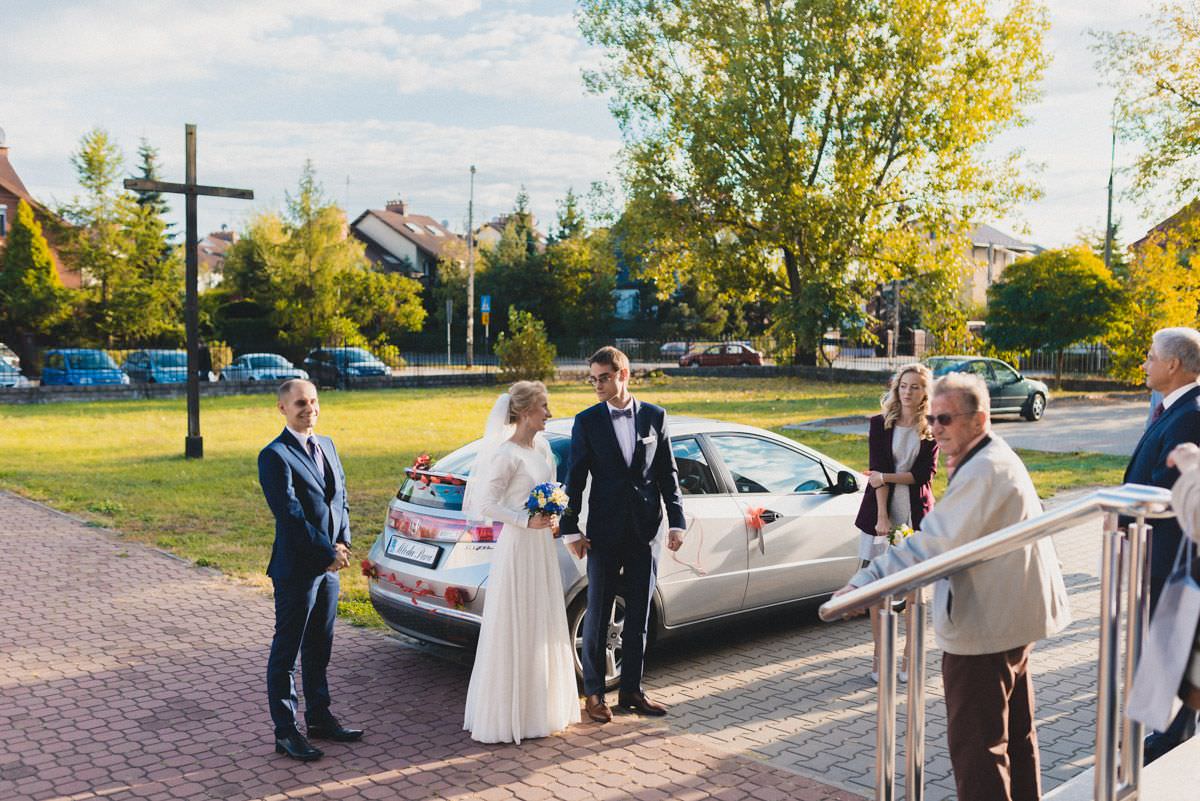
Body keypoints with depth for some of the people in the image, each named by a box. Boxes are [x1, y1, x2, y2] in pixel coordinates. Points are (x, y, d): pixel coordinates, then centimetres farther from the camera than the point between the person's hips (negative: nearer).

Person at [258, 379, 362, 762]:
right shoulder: (275, 456, -13)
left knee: (319, 648, 17)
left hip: (328, 566, 8)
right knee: (286, 652, 4)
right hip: (296, 568, -8)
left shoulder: (326, 445, 12)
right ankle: (285, 731, 12)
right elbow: (290, 515, -19)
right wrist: (329, 551, -14)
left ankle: (319, 718, 29)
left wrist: (343, 544, 0)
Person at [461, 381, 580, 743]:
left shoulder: (541, 446, 8)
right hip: (518, 548, -9)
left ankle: (539, 706, 29)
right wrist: (527, 521, -23)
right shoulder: (508, 454, -17)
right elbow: (485, 504, -19)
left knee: (542, 628, 16)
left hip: (542, 545, 9)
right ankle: (509, 714, 10)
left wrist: (551, 519, 7)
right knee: (515, 631, -1)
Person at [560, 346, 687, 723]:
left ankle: (631, 690, 22)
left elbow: (667, 473, 6)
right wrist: (571, 529, -6)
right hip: (604, 533, -2)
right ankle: (594, 692, 17)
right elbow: (575, 477, -1)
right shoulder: (587, 421, -1)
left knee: (639, 617, 10)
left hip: (645, 532, 2)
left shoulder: (654, 416, 4)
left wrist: (676, 521, 0)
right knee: (597, 616, 5)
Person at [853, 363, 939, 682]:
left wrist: (887, 477, -18)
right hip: (882, 512, 0)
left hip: (916, 513, 0)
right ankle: (879, 654, 13)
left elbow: (925, 474, -7)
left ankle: (910, 655, 16)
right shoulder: (880, 424, 1)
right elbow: (877, 471, -8)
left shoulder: (931, 430, 2)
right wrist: (882, 516, -15)